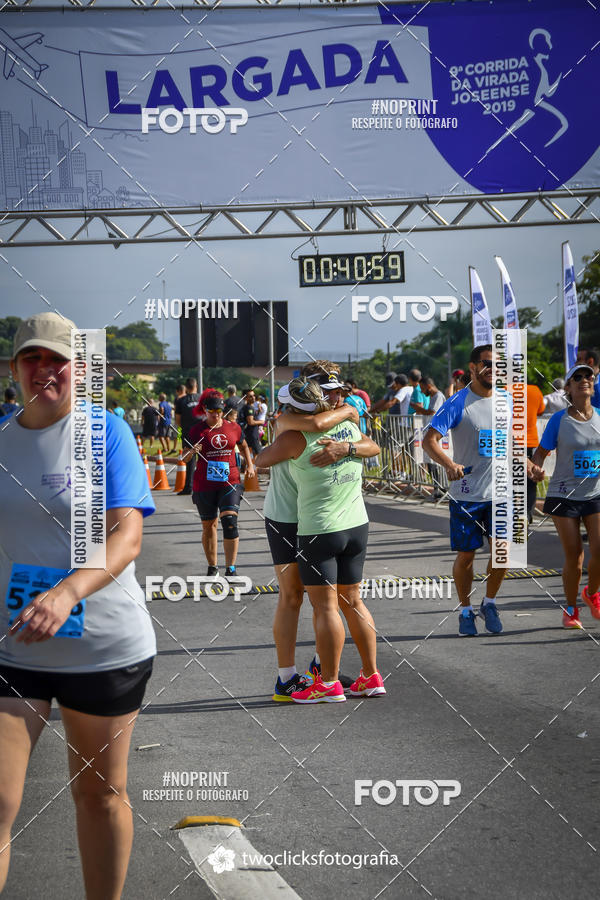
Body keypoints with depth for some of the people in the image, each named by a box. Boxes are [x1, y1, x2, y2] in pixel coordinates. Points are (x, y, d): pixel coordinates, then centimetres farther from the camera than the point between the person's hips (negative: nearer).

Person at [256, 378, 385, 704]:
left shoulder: (295, 438, -15)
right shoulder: (349, 427, 3)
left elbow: (261, 460, 2)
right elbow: (374, 447, 24)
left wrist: (273, 443, 22)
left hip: (318, 532, -6)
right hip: (357, 526, 7)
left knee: (325, 606, -1)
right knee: (352, 601, 14)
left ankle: (329, 684, 5)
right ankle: (371, 677, 17)